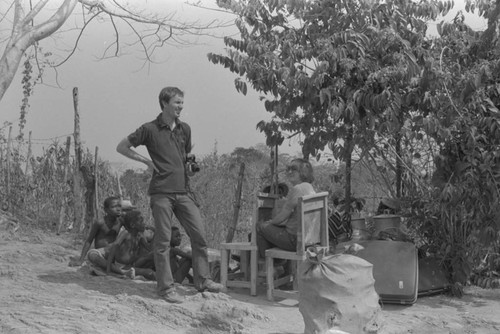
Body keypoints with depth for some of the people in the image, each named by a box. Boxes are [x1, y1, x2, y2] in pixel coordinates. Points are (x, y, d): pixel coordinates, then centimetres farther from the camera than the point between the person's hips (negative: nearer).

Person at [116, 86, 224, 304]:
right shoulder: (150, 129, -3)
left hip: (183, 191, 5)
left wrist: (189, 165, 8)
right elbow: (122, 147, 3)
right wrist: (146, 161, -4)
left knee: (199, 235, 3)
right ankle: (165, 287, 6)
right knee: (163, 241, -1)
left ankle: (203, 280, 16)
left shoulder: (185, 129, 13)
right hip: (161, 193, -5)